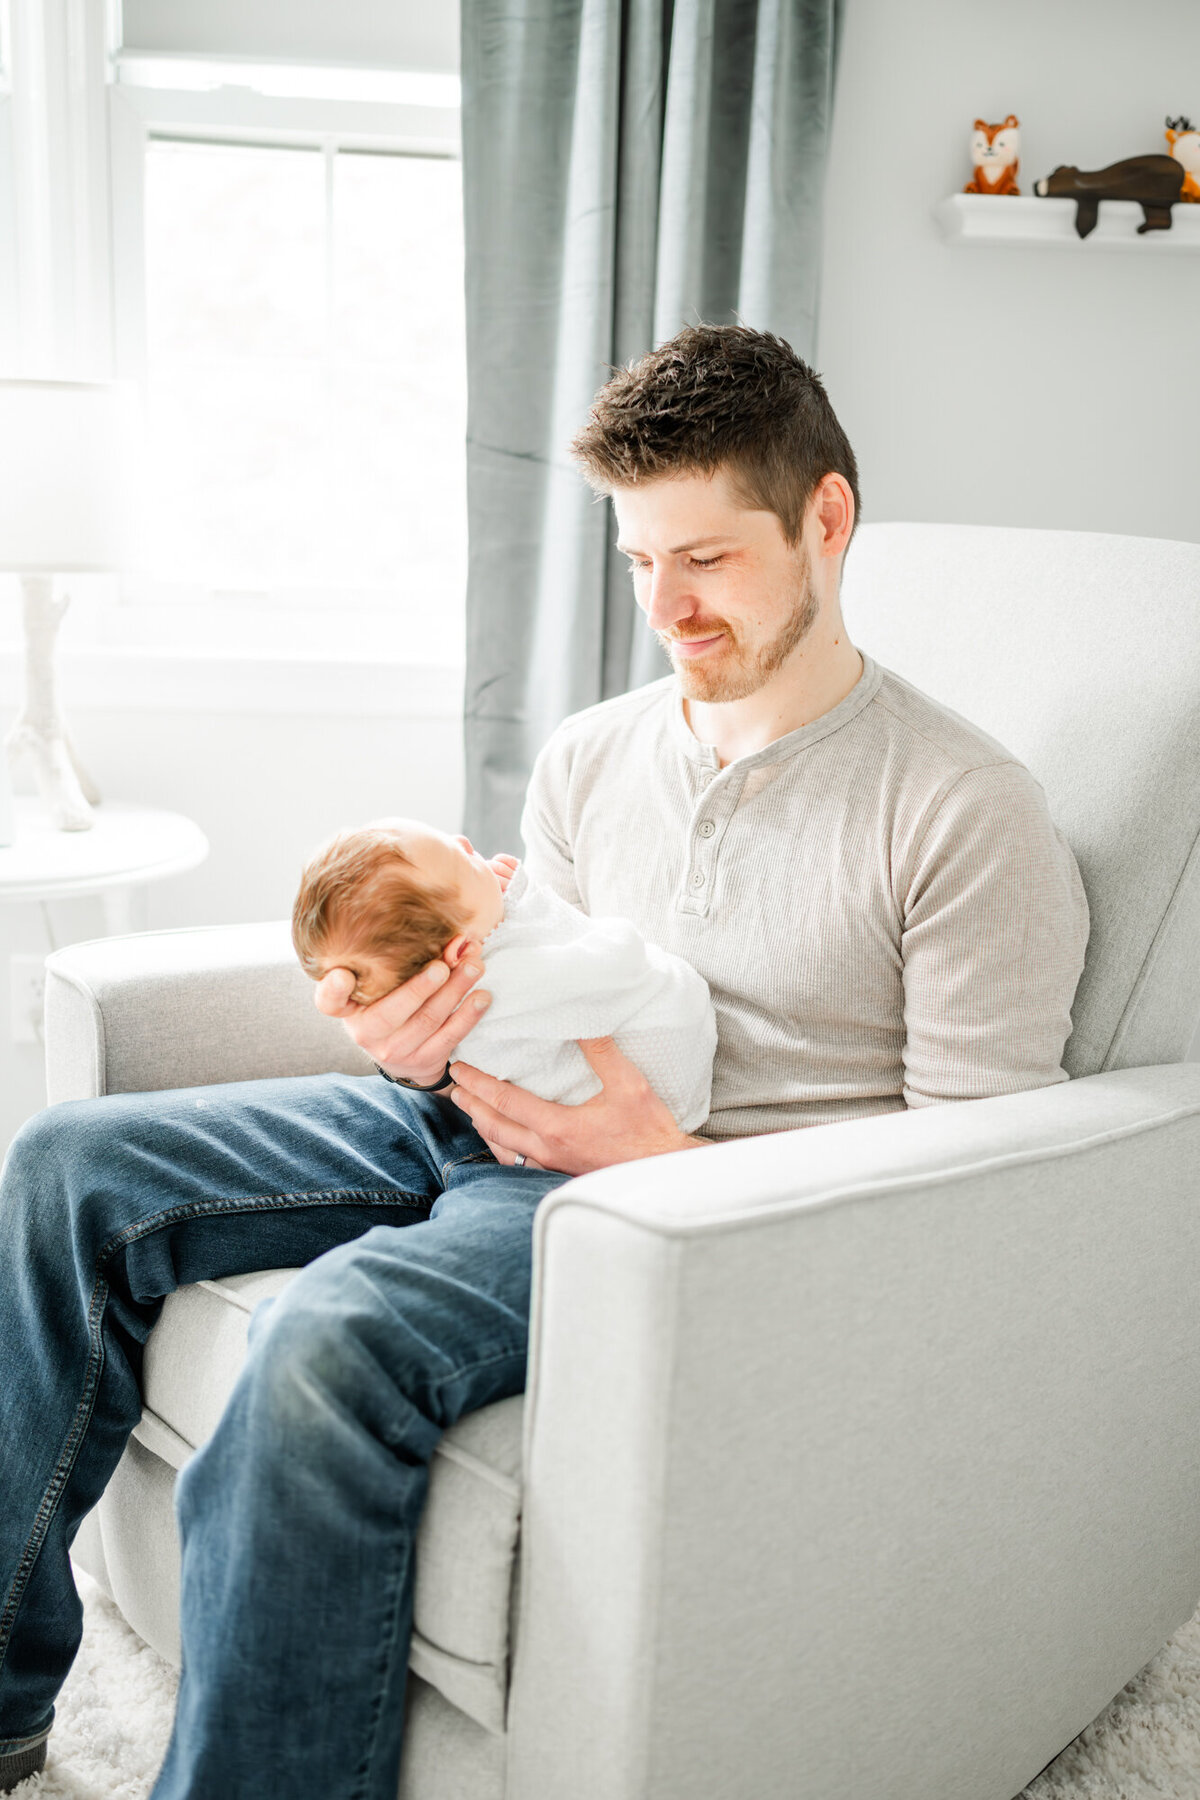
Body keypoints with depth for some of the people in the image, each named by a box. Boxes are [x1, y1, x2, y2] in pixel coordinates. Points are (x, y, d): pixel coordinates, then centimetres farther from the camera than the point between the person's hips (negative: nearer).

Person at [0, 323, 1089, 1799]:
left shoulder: (967, 812, -8)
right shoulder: (589, 758, 12)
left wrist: (666, 1160, -20)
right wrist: (426, 1047, -6)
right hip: (499, 1128, 8)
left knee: (334, 1333, -35)